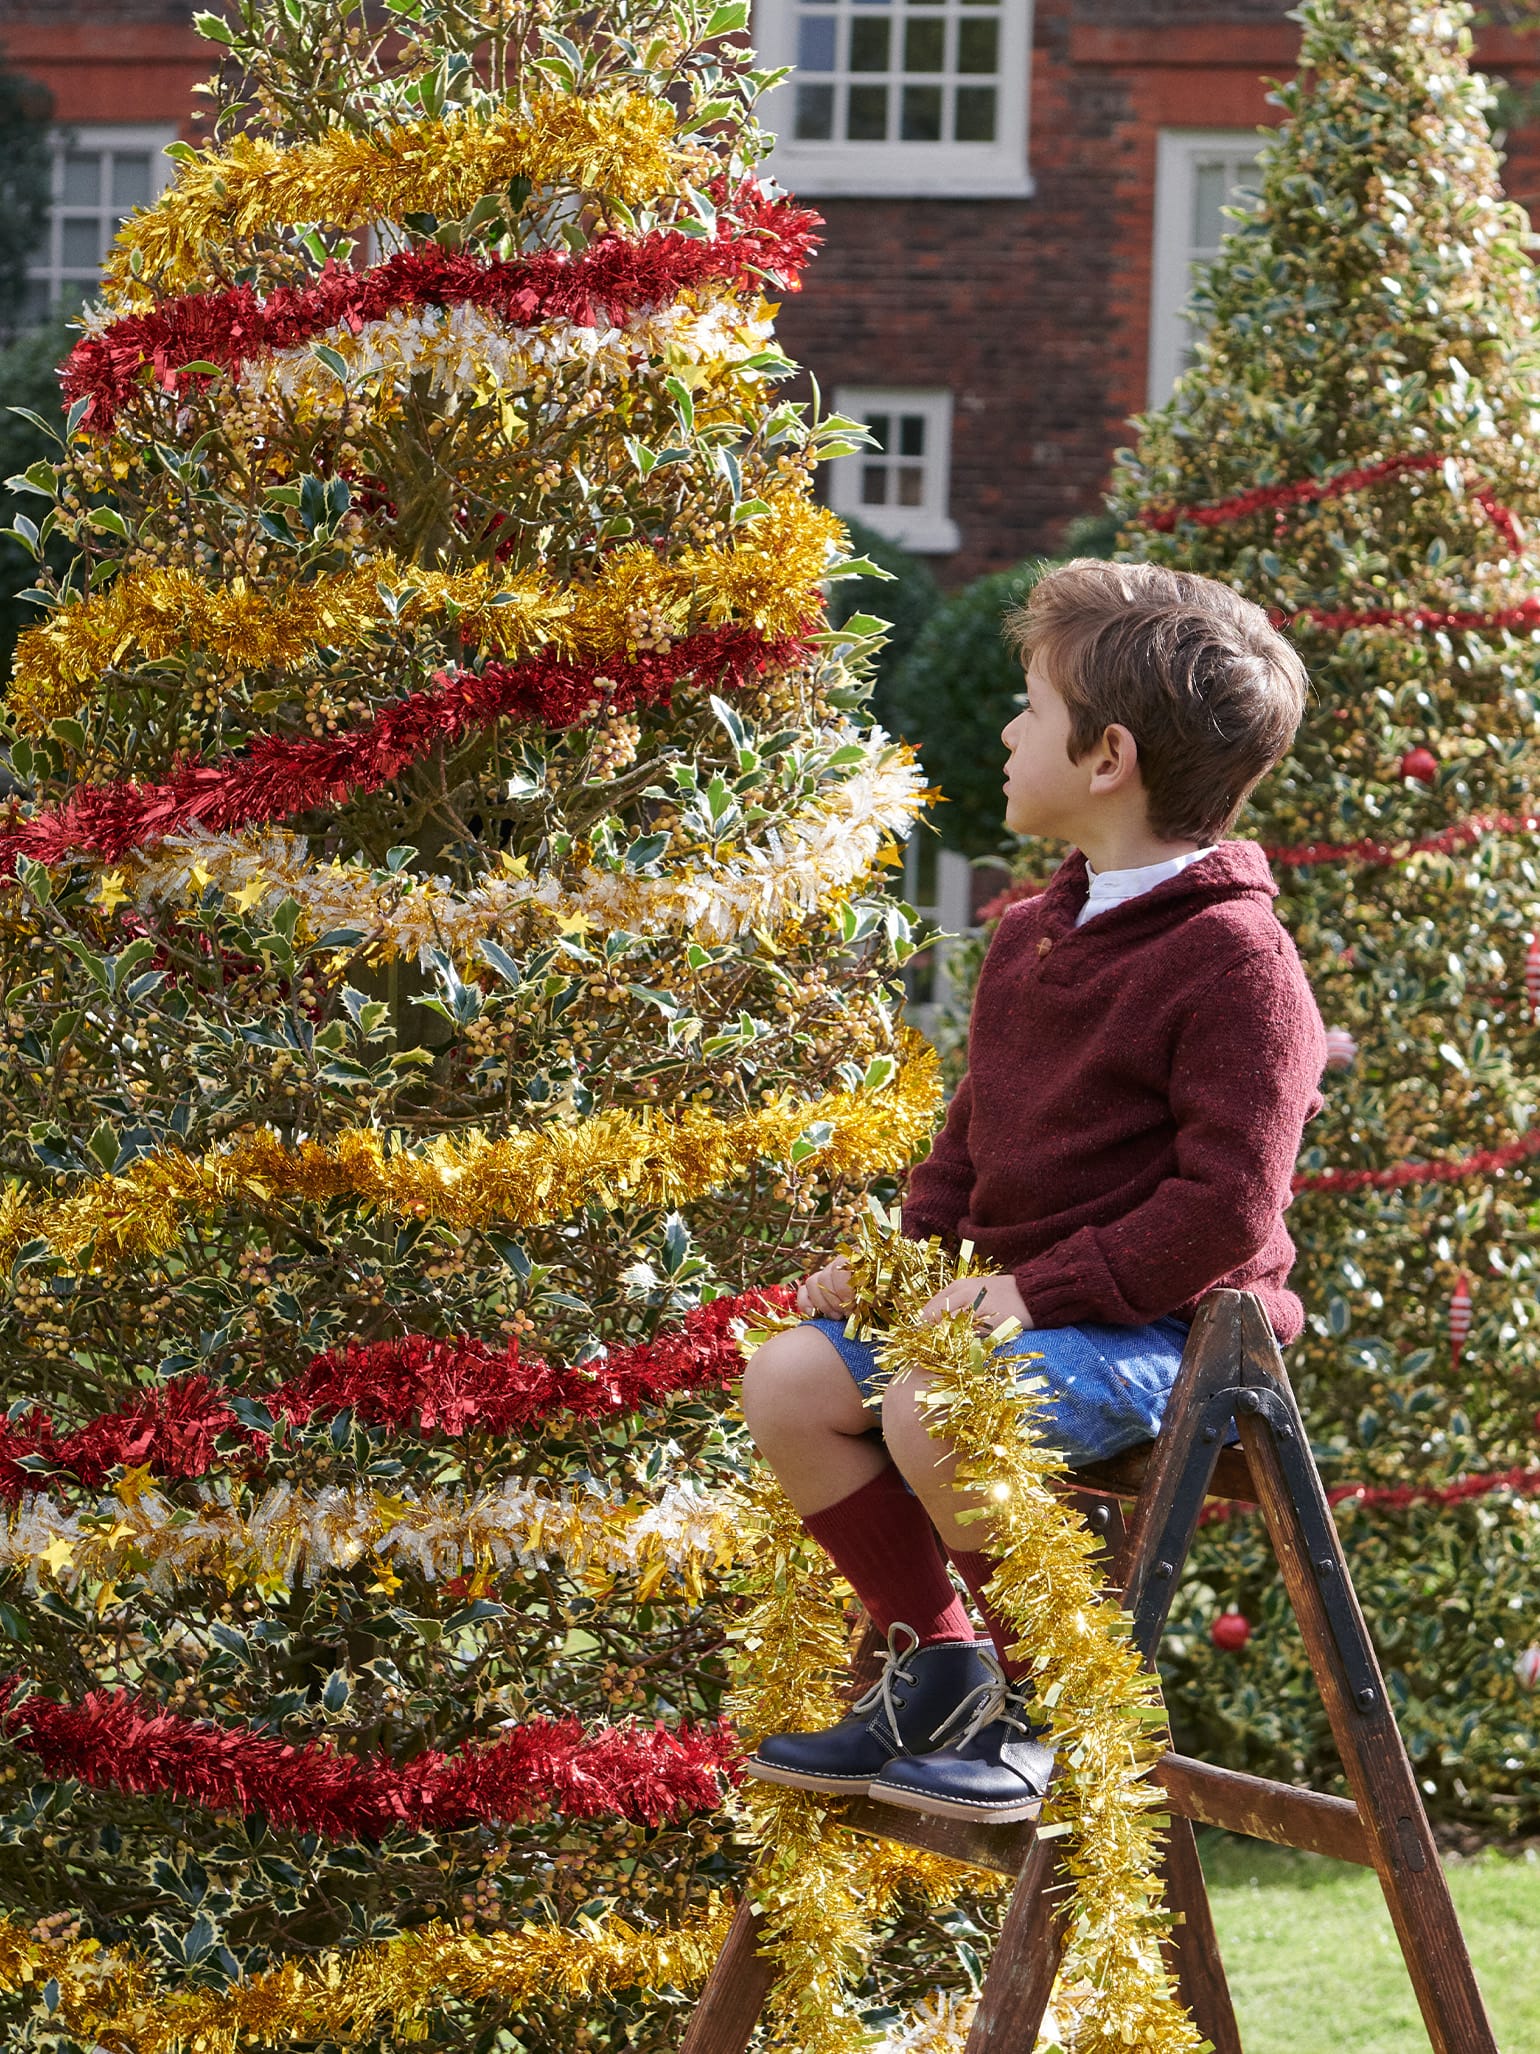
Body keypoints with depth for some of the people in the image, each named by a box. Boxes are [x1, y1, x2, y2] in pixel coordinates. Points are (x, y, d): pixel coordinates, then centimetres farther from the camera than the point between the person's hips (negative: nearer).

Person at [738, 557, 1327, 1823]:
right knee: (788, 1382, -6)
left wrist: (1042, 1288, -24)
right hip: (1023, 1300, 9)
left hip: (1162, 1325, -9)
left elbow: (1228, 1202, -20)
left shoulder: (1233, 956, -14)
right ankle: (937, 1661, 6)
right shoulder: (1035, 935, 15)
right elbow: (978, 1133, 25)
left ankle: (1047, 1706, -12)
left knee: (932, 1409, -32)